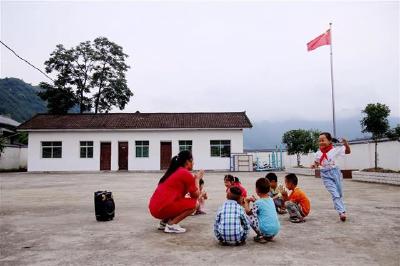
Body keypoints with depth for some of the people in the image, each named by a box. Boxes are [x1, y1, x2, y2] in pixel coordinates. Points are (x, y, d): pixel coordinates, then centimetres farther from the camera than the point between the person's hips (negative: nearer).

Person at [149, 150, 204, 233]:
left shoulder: (174, 171, 20)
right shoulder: (186, 173, -6)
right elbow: (196, 195, 0)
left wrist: (193, 179, 23)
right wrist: (197, 179, 14)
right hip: (163, 208, -9)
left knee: (184, 202, 26)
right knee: (194, 203, -1)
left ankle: (164, 222, 15)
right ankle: (171, 225, -6)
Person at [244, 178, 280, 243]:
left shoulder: (258, 202, -12)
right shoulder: (271, 200, 9)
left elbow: (248, 212, -3)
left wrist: (246, 202, 11)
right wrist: (255, 201, 24)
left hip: (266, 230, -7)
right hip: (276, 230, 7)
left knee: (249, 216, 2)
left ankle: (260, 236, 2)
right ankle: (269, 237, 18)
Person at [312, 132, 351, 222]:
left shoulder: (335, 150, -8)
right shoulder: (318, 153, -3)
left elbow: (348, 151, -3)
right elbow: (317, 163, 11)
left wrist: (346, 144, -22)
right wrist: (314, 165, -12)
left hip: (335, 172, 0)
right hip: (325, 175, 0)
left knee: (340, 193, 13)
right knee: (335, 194, -10)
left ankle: (342, 211, 29)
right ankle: (341, 212, -10)